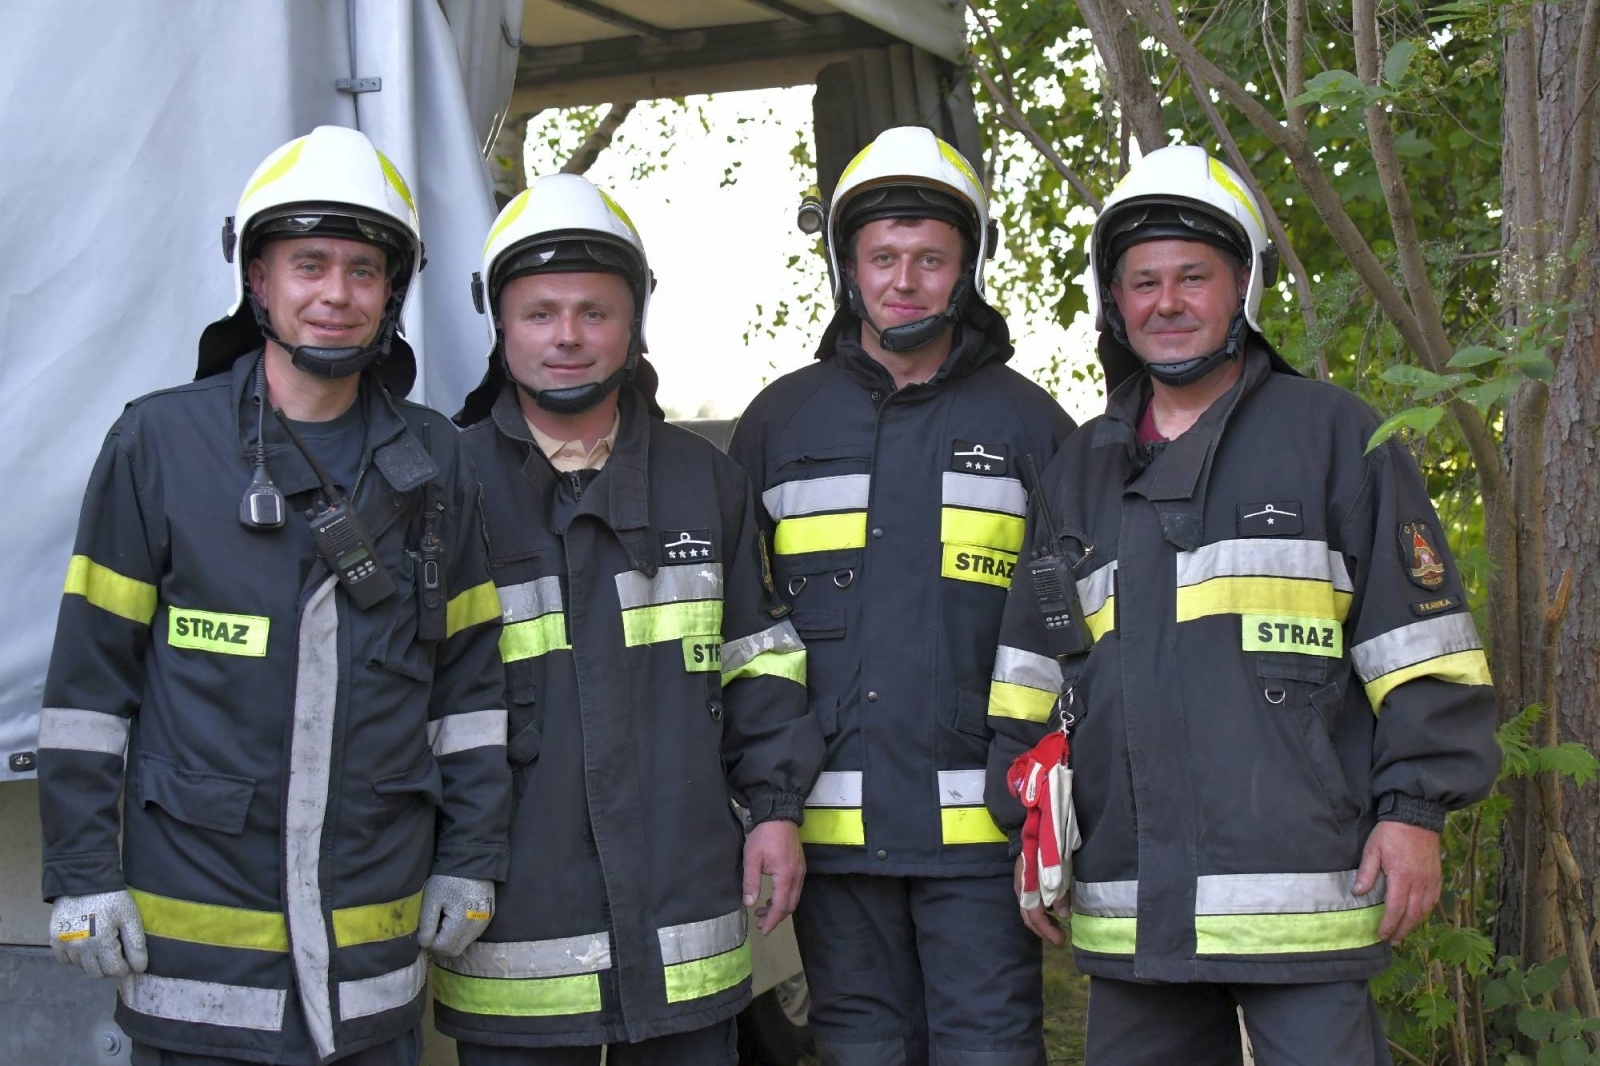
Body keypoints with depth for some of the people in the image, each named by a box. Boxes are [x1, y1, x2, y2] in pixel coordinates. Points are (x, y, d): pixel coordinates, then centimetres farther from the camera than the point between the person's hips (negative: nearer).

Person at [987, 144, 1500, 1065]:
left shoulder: (1332, 434, 4)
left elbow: (1421, 646, 0)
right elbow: (1030, 669, 18)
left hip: (1300, 893, -4)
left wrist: (1416, 810, -6)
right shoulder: (1080, 472, 17)